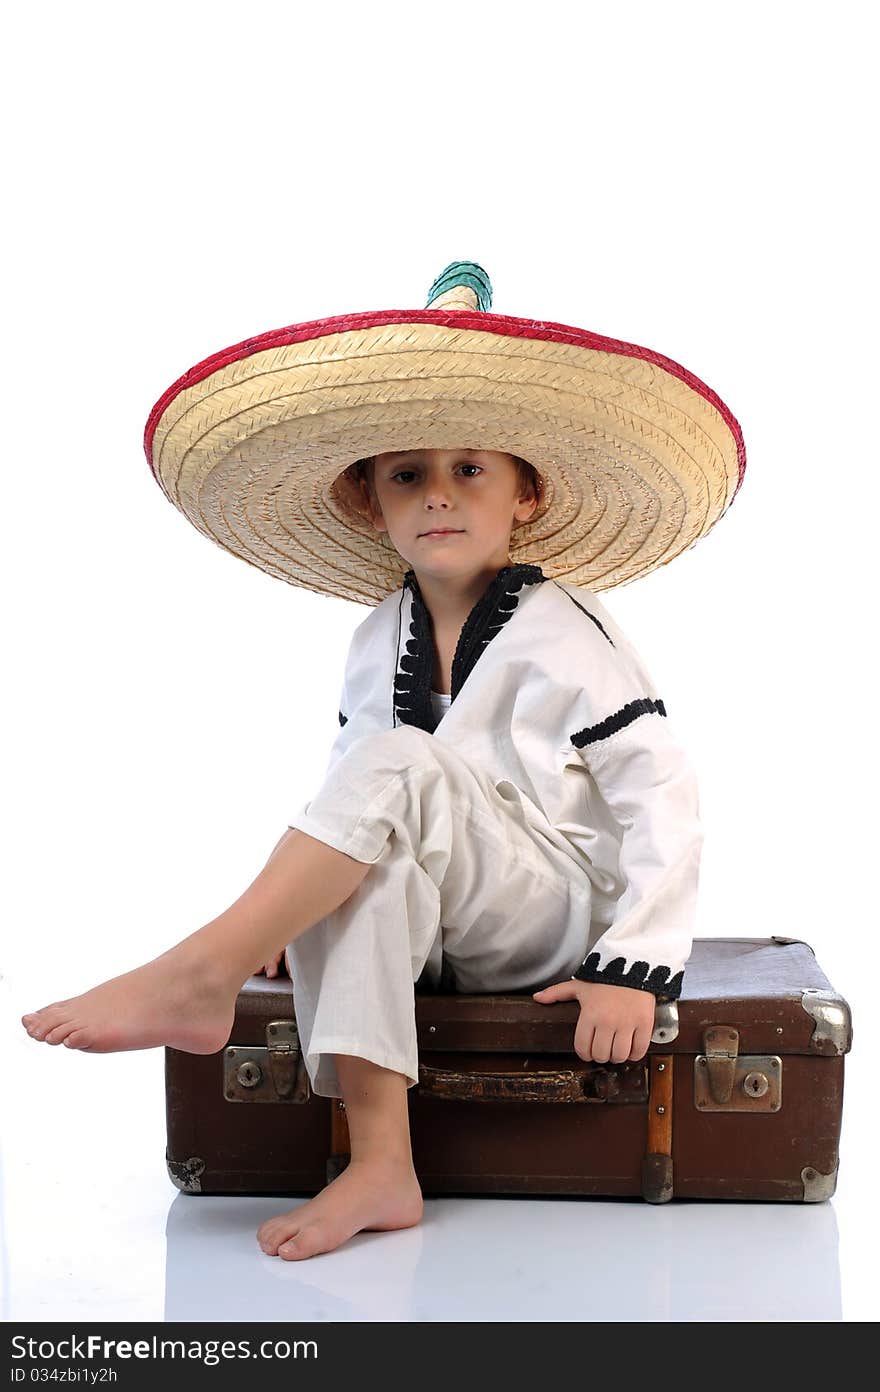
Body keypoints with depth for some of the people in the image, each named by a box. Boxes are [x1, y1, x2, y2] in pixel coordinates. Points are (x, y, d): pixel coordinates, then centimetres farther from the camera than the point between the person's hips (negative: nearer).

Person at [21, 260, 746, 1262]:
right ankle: (378, 1164, -34)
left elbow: (662, 796, -10)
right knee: (349, 874, -31)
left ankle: (199, 976, -30)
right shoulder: (378, 641, 10)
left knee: (401, 765, -29)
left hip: (553, 917, -4)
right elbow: (354, 803, 16)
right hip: (426, 928, 5)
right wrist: (283, 908, 2)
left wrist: (635, 965, -17)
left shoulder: (562, 634, -7)